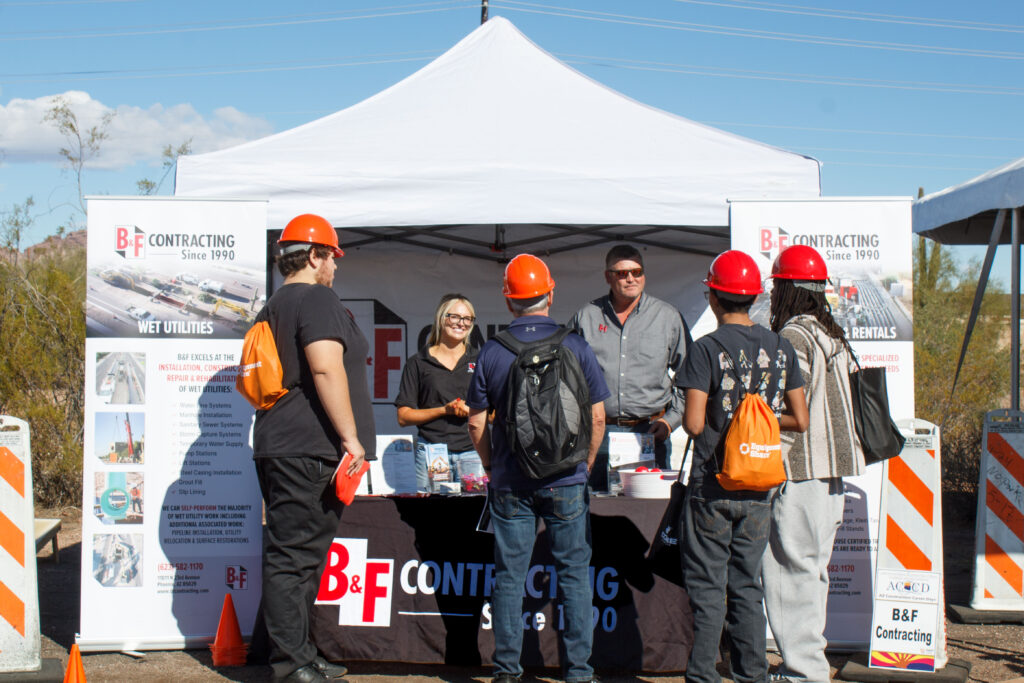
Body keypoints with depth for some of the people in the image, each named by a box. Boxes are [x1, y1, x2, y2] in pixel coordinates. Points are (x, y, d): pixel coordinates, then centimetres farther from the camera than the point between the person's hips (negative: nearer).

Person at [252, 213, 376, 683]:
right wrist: (351, 437, -17)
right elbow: (326, 368, -20)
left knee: (295, 555, 13)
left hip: (278, 447, 10)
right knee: (294, 556, -7)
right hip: (309, 450, -10)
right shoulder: (317, 300, -9)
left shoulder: (273, 307, 22)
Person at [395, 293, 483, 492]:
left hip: (472, 452, 1)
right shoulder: (418, 363, 9)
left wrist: (470, 411, -7)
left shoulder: (479, 362, 14)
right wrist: (445, 410, -9)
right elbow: (403, 417, 3)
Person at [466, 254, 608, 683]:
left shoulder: (491, 352, -3)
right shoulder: (575, 347, -4)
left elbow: (477, 424, 1)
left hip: (510, 484, 1)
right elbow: (597, 417, 0)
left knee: (509, 576, 7)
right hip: (566, 481, 0)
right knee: (574, 574, 7)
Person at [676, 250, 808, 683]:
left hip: (712, 485, -4)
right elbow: (800, 421, 4)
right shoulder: (780, 348, 3)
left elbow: (694, 423, -18)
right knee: (747, 586, 13)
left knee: (708, 587, 3)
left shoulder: (707, 349, -12)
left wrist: (683, 419, 4)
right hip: (759, 486, 5)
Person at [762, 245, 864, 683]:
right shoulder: (834, 336, 15)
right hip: (832, 470, 9)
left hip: (799, 471, -9)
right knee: (812, 570, 15)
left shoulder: (793, 337, -13)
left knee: (790, 569, -4)